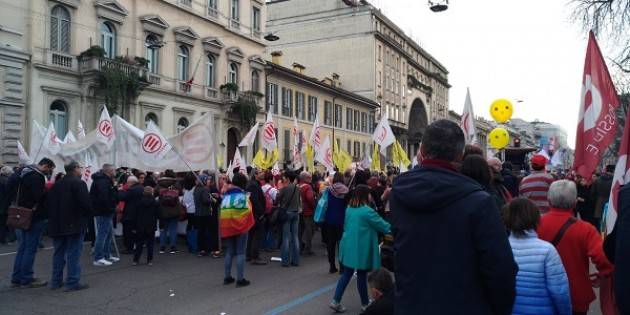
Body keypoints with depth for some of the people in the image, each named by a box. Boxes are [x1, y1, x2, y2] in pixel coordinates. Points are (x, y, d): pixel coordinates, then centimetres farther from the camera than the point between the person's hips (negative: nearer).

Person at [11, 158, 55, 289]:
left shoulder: (25, 173, 14)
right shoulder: (36, 177, -18)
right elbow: (39, 196, -25)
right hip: (35, 218, -10)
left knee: (22, 248, 15)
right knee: (31, 248, -2)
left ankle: (16, 278, 20)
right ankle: (26, 279, 4)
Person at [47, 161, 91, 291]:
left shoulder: (57, 184, 10)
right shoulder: (79, 183, -12)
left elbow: (50, 203, 9)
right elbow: (85, 202, -20)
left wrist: (53, 219, 17)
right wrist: (87, 213, -1)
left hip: (57, 224, 7)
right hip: (75, 224, -7)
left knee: (58, 253, 15)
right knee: (73, 254, -2)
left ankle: (56, 281, 21)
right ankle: (73, 282, 0)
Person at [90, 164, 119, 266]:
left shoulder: (106, 180, 17)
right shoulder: (102, 181, -18)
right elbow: (103, 198, -27)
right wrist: (110, 208, -20)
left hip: (106, 212, 11)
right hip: (103, 212, -11)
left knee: (109, 233, 17)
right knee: (102, 234, -7)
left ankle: (107, 255, 26)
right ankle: (98, 258, -2)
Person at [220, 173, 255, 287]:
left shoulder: (226, 195, 9)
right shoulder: (242, 194, -10)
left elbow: (223, 211, 8)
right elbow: (247, 210, -14)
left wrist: (224, 227, 10)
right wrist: (248, 224, -1)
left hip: (226, 227, 6)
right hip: (240, 226, -6)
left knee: (229, 252, 15)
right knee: (240, 253, 0)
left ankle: (227, 277, 19)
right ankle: (240, 279, 0)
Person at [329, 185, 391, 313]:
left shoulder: (349, 208, 6)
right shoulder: (367, 211, -17)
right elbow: (383, 226, -10)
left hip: (348, 246, 7)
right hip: (361, 249, -7)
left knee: (346, 274, 11)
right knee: (362, 275, 7)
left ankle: (336, 301, 8)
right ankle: (365, 303, 22)